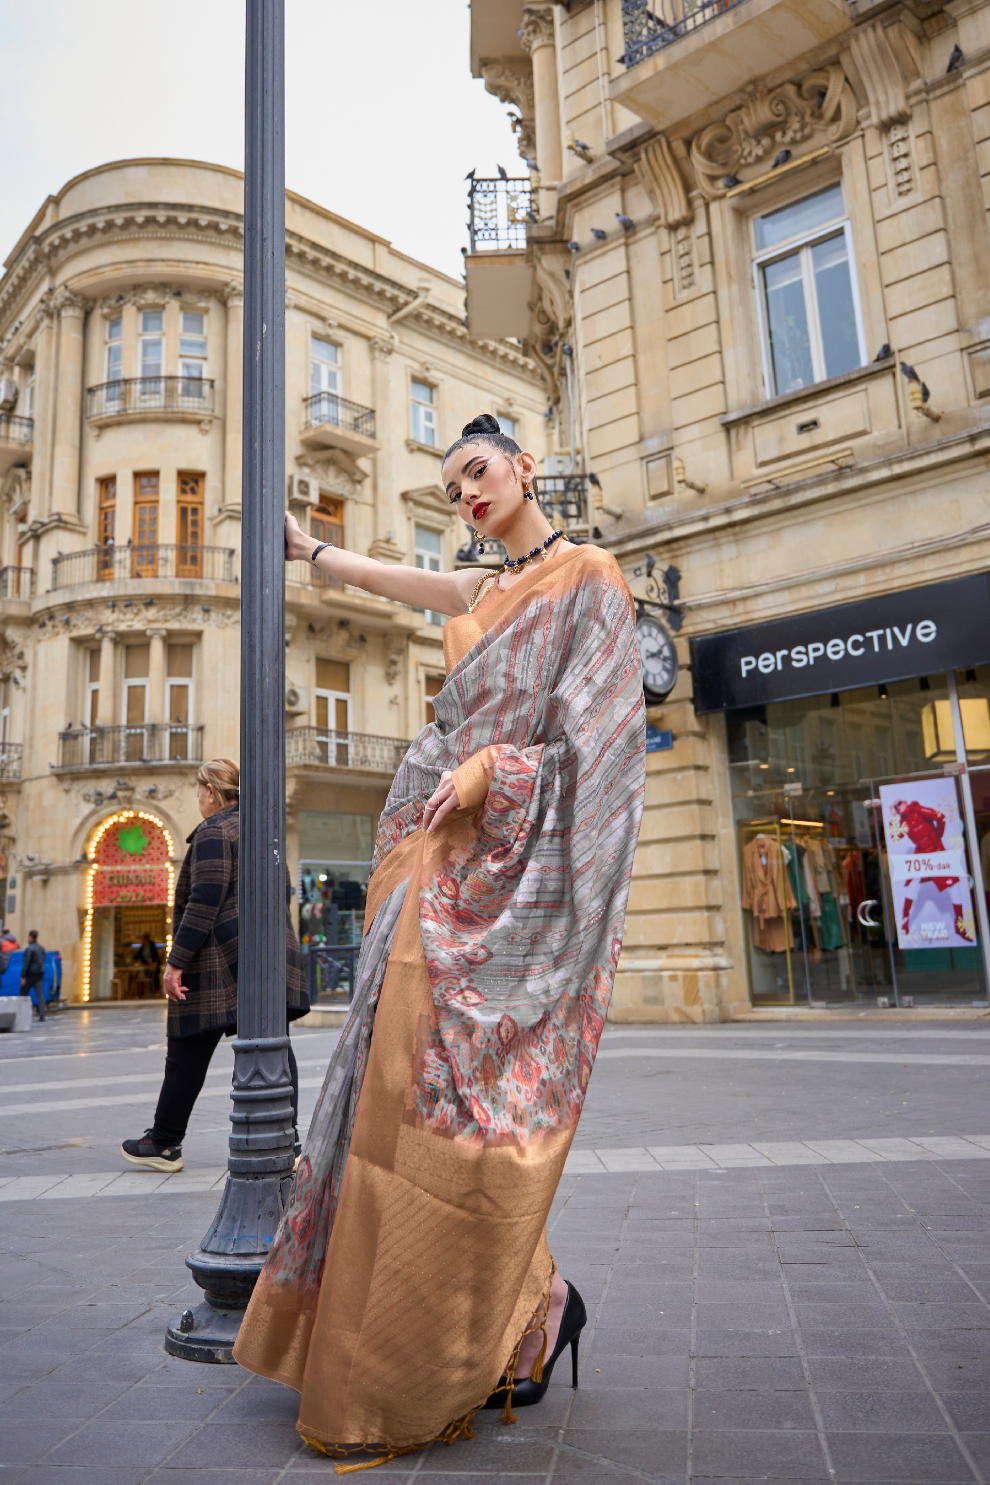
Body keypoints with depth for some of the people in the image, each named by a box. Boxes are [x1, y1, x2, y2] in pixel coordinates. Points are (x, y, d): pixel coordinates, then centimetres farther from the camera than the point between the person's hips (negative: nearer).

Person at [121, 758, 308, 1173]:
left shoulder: (213, 831, -7)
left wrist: (177, 961, -15)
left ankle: (164, 1143, 18)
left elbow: (205, 901, -16)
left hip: (221, 959, -7)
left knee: (189, 1052, 5)